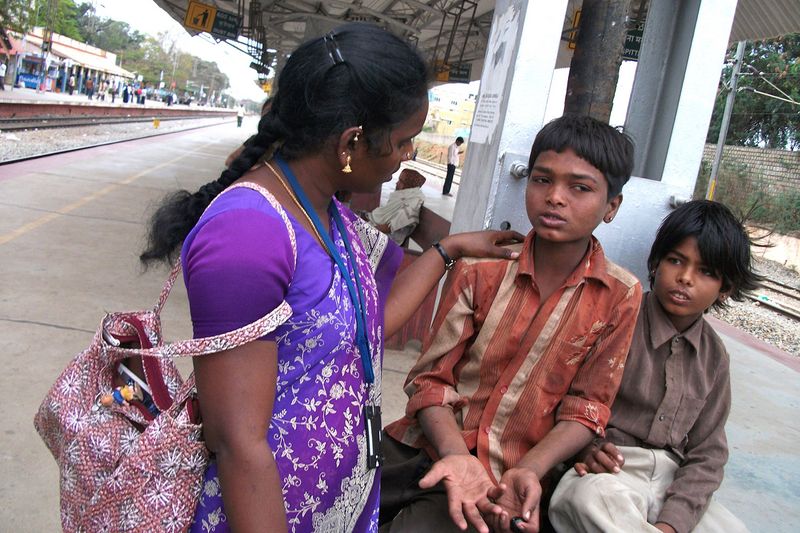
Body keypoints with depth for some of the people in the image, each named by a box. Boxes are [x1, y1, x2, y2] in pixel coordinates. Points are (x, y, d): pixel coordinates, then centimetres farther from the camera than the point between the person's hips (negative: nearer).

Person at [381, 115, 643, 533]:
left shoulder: (620, 296, -2)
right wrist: (457, 455, -21)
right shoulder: (479, 268, -2)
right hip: (427, 449, 2)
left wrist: (528, 471, -17)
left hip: (504, 480, -1)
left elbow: (585, 407, 0)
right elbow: (432, 379, -3)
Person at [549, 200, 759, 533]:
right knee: (593, 497, -37)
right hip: (608, 471, -4)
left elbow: (706, 454, 5)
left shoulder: (714, 357, 9)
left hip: (673, 478, 5)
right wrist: (586, 447, -25)